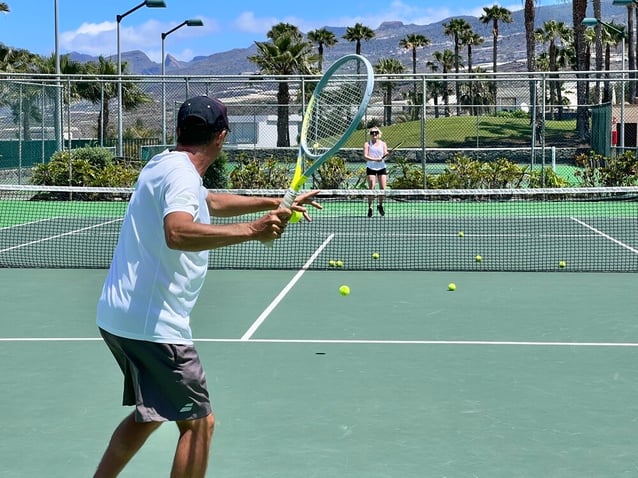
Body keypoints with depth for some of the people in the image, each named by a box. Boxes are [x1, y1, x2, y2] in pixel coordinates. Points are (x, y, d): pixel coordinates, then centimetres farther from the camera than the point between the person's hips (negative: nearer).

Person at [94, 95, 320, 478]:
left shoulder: (164, 166, 14)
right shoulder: (181, 174, -17)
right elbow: (178, 233, -38)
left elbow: (212, 203, 32)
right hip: (152, 324, -10)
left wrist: (277, 203, 35)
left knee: (151, 414, 24)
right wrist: (251, 230, -44)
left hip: (119, 317, 10)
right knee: (199, 422, -1)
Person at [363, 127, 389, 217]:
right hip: (371, 168, -2)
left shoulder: (383, 144, 8)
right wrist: (375, 159, -24)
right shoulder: (367, 144, 0)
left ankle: (380, 205, 19)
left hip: (382, 168, 2)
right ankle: (370, 208, -6)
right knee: (371, 188, -12)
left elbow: (385, 156, 1)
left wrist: (386, 155, -24)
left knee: (382, 188, -3)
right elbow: (365, 156, -11)